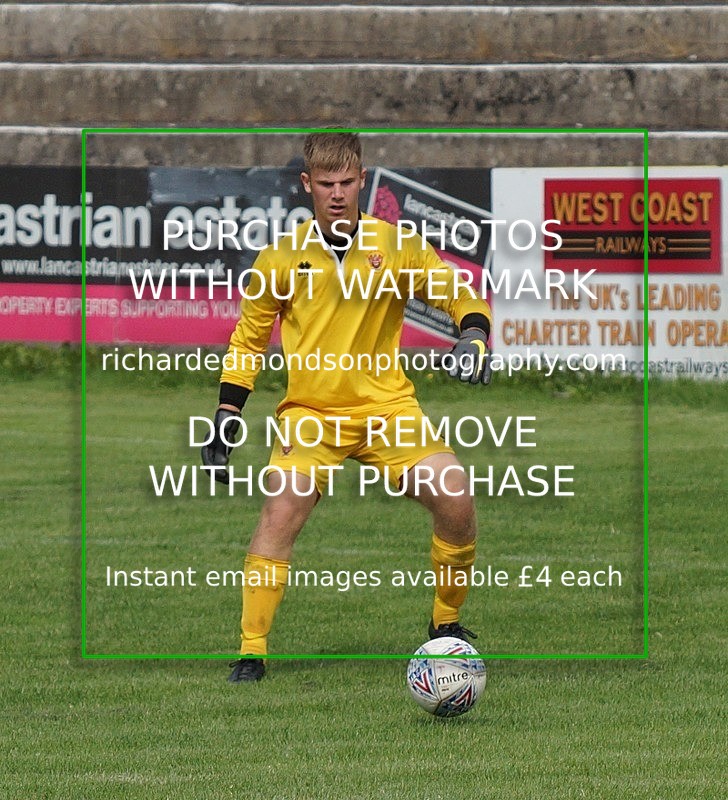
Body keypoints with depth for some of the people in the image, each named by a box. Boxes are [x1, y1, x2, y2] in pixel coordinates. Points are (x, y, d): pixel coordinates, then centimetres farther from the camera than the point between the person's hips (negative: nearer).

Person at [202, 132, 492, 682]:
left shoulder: (397, 248, 0)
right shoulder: (282, 258, 2)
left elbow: (463, 299, 7)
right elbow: (248, 340, 12)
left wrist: (474, 336, -15)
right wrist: (226, 419, 7)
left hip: (387, 405, 0)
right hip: (311, 411, 0)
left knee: (456, 499, -16)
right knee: (282, 509, -23)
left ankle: (447, 624, 8)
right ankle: (251, 652, -15)